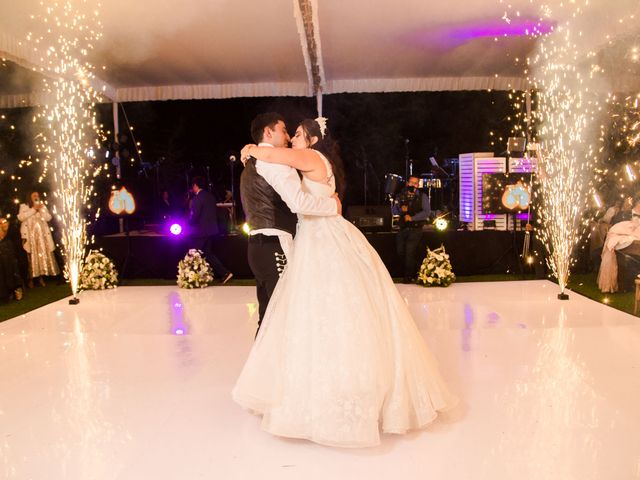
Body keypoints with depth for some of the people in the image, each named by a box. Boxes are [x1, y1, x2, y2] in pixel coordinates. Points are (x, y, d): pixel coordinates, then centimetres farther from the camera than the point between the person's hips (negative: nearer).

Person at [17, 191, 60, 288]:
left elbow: (48, 218, 7)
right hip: (30, 234, -3)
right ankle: (31, 279, -7)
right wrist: (33, 209, -9)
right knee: (31, 256, -9)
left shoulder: (42, 206, 18)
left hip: (42, 234, 3)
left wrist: (41, 209, -6)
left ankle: (41, 277, 2)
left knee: (43, 255, -3)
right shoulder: (24, 206, 8)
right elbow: (20, 217, -9)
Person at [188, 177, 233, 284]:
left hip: (201, 231, -8)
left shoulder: (198, 198, -16)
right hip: (211, 230, 8)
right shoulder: (210, 196, 10)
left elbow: (194, 216, -20)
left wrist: (188, 224, -1)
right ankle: (224, 272, 7)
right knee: (208, 253, 16)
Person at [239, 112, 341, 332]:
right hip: (274, 247, -10)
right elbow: (299, 202, -23)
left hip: (261, 245, 10)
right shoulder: (271, 158, -9)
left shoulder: (253, 163, 24)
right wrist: (333, 205, -9)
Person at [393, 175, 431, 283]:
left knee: (410, 252, -9)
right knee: (400, 251, 6)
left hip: (415, 229, -4)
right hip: (403, 228, 4)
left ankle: (409, 276, 4)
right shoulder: (400, 196, 13)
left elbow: (427, 212, -8)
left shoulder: (422, 196, 2)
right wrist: (401, 209, -12)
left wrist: (412, 218, -14)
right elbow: (394, 210, 10)